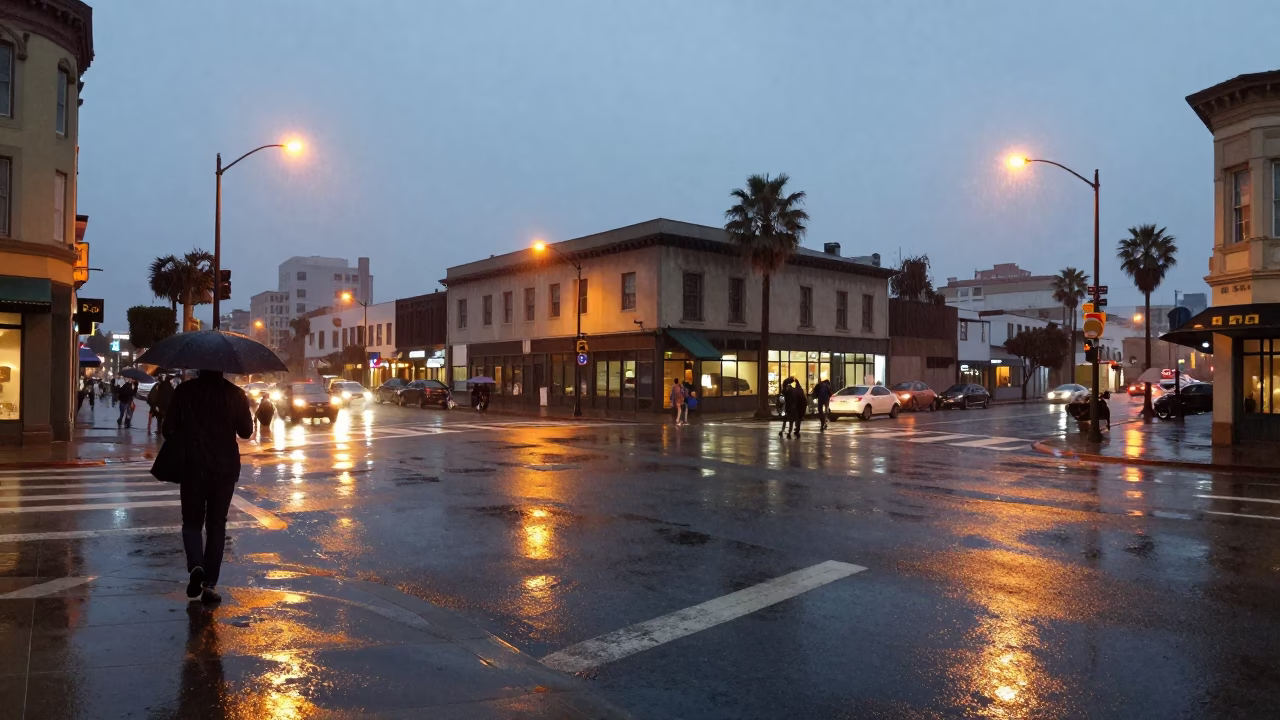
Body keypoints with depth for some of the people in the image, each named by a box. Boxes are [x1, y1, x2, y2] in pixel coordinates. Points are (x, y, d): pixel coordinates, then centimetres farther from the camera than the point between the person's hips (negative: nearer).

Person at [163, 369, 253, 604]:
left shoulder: (184, 391, -5)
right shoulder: (235, 394, -5)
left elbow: (169, 429, -4)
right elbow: (246, 431, 2)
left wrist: (183, 442, 17)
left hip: (193, 468, 0)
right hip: (225, 469, 1)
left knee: (192, 521, 15)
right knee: (216, 524, 10)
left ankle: (195, 566, -11)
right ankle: (209, 584, 6)